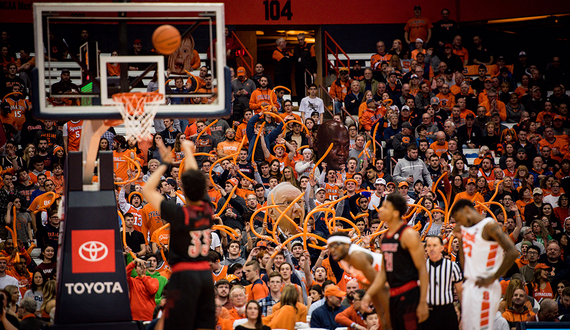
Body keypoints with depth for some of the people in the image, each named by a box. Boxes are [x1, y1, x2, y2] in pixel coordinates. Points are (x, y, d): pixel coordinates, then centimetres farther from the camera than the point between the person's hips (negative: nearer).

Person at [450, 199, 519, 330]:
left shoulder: (489, 225, -10)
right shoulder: (467, 229, 17)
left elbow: (512, 253, -19)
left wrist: (492, 278, -15)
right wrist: (460, 238, 12)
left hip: (484, 287, -9)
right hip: (469, 286, 9)